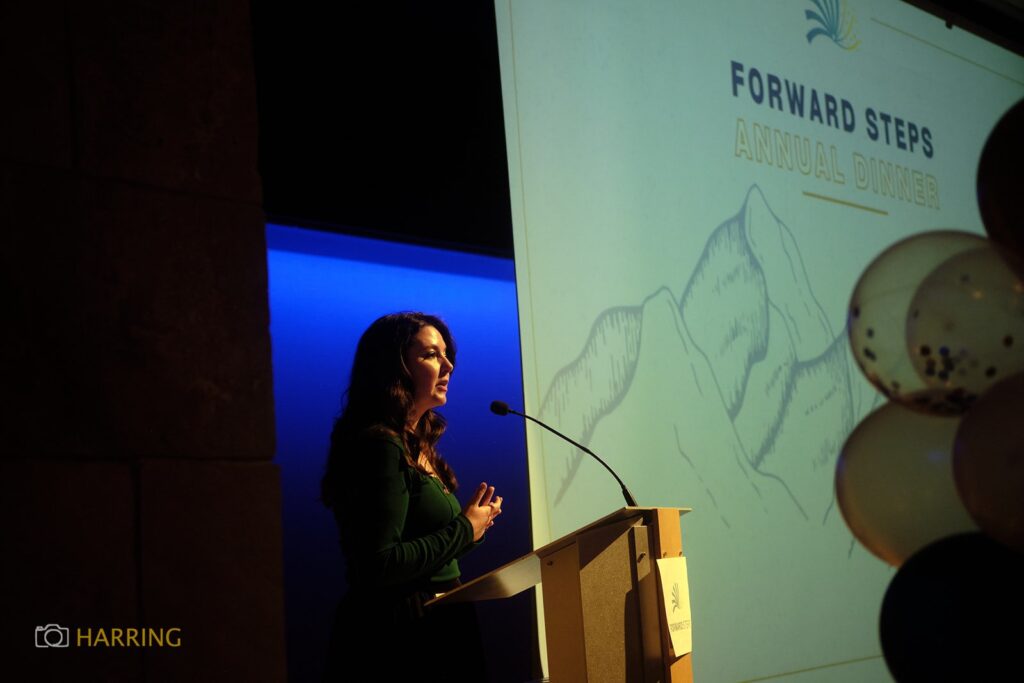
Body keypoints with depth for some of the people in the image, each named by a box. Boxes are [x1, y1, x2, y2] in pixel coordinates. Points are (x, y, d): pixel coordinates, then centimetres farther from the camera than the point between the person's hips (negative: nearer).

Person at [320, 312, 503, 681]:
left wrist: (472, 525, 2)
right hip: (405, 640, -9)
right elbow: (379, 565, -24)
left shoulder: (419, 447, 12)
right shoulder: (381, 447, -16)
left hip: (440, 630, 9)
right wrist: (463, 531, -14)